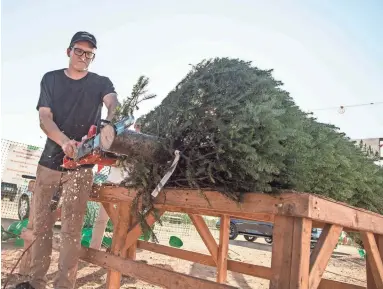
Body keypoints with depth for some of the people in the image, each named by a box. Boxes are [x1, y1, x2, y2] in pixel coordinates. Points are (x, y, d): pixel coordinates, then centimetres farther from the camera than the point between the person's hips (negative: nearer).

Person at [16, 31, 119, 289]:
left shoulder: (101, 83, 4)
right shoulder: (51, 79, 8)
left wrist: (110, 124, -43)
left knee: (71, 228, -3)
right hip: (50, 161, 3)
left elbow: (114, 105, -18)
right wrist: (64, 141, -26)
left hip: (81, 165, -2)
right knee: (41, 223, 9)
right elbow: (44, 118, -4)